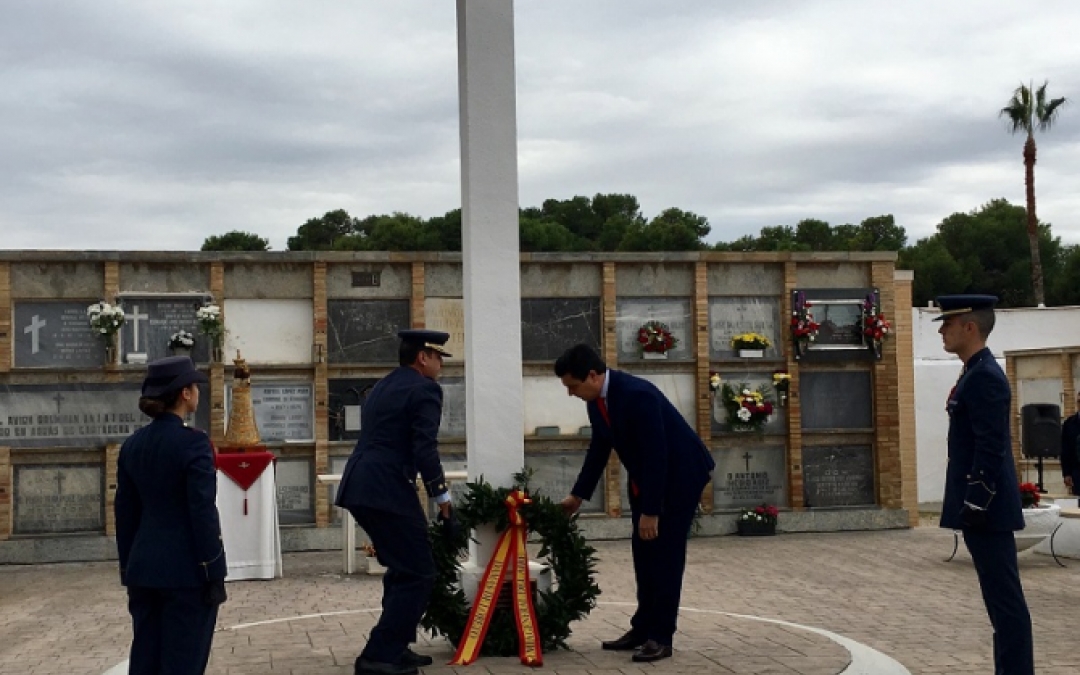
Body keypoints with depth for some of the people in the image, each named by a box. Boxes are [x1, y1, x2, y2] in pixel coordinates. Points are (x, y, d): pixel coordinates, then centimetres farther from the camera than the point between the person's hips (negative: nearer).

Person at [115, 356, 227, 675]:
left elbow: (125, 514, 10)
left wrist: (128, 571, 17)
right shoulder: (193, 443, -14)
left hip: (144, 568, 7)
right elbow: (203, 513, -16)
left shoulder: (132, 445, 6)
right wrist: (214, 575, -11)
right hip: (186, 571, -6)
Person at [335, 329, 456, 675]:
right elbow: (425, 449, -16)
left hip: (360, 486, 10)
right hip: (387, 490, -10)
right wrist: (442, 497, -9)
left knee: (401, 569, 21)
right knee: (418, 574, -2)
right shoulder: (425, 388, -6)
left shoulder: (382, 386, 22)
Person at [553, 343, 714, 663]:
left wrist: (650, 512, -27)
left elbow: (656, 455, -30)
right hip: (645, 476, 8)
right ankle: (643, 628, 18)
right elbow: (599, 449, 10)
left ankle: (661, 636, -2)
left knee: (665, 553, -8)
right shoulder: (596, 399, -4)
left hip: (680, 472, -8)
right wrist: (577, 495, 10)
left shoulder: (637, 394, -31)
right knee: (643, 552, 10)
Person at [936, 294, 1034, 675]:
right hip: (982, 507, 10)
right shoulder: (976, 373, 15)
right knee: (1001, 599, 13)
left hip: (986, 508, -10)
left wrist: (976, 506, -21)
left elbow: (991, 450, -21)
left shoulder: (985, 376, -16)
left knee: (1005, 600, -5)